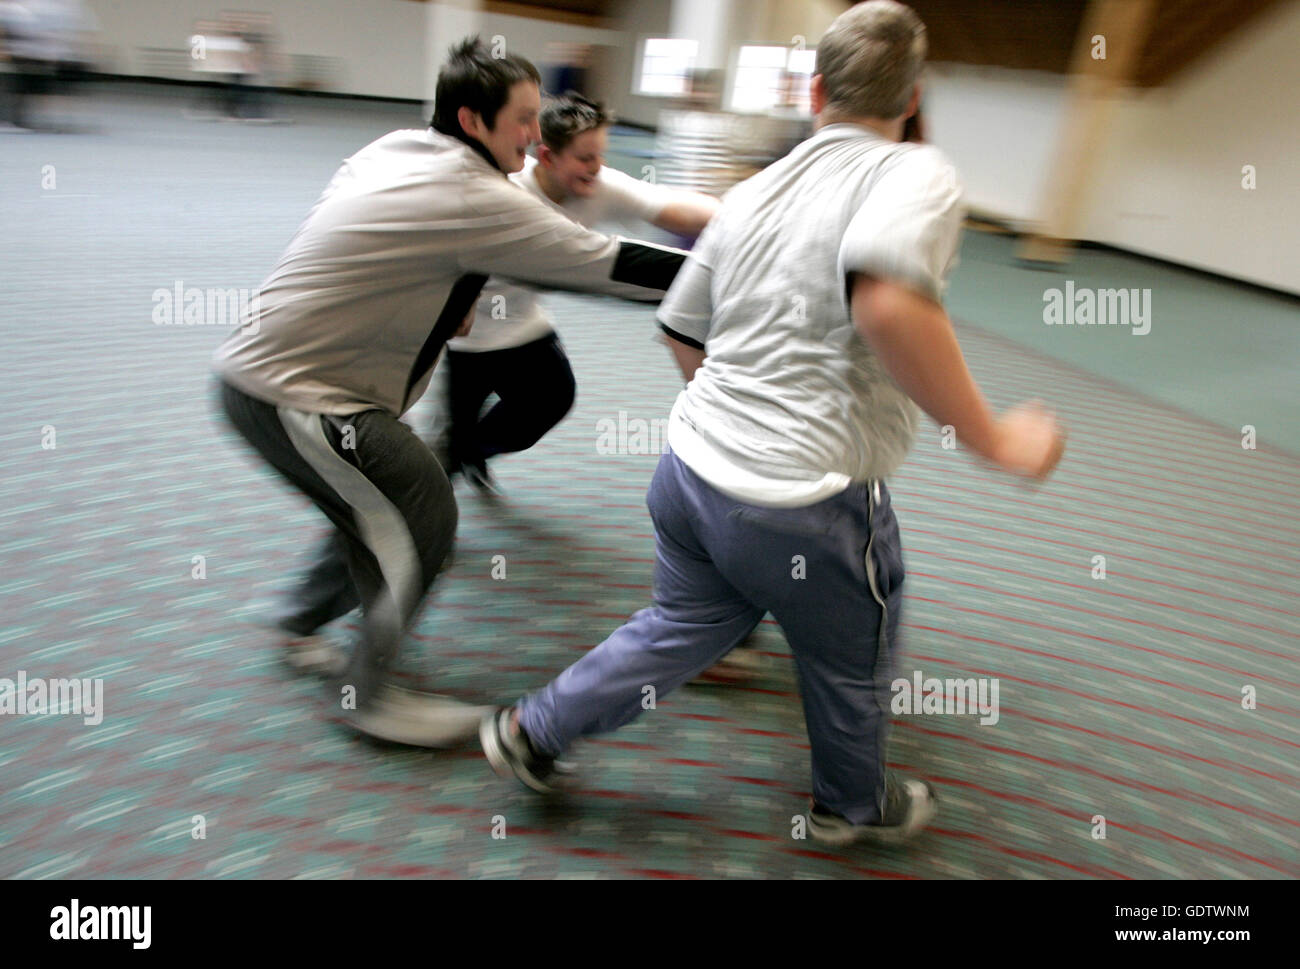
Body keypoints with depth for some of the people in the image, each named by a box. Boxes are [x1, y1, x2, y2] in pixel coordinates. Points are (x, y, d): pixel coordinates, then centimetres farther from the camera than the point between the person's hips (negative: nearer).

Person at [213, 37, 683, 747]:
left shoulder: (392, 152, 7)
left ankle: (301, 624, 36)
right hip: (290, 392, -9)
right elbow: (605, 263, -19)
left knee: (383, 505, 17)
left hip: (265, 364, 9)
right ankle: (368, 695, 12)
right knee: (421, 520, -4)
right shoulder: (474, 200, -21)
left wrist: (443, 303, 13)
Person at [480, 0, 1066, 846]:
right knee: (852, 664, 21)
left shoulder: (752, 193, 8)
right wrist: (992, 437, -24)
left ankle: (532, 731, 35)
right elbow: (890, 301, -34)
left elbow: (683, 335, 16)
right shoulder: (918, 174, -11)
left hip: (692, 466, 6)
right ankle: (857, 805, 46)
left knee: (685, 628, 28)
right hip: (805, 505, -6)